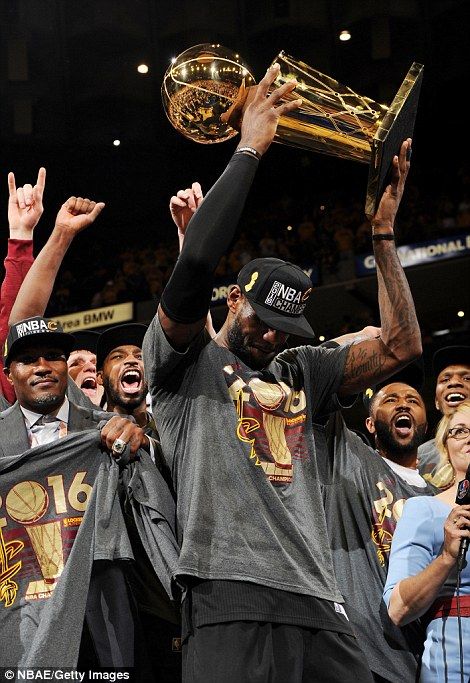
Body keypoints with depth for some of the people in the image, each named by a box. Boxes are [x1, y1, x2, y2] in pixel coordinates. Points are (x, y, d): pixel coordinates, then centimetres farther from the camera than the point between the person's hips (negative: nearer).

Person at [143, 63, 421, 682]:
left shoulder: (301, 371, 23)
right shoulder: (184, 361, 7)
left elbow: (400, 346, 16)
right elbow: (196, 263, -9)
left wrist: (383, 234, 13)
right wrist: (249, 150, -3)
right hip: (231, 600, -5)